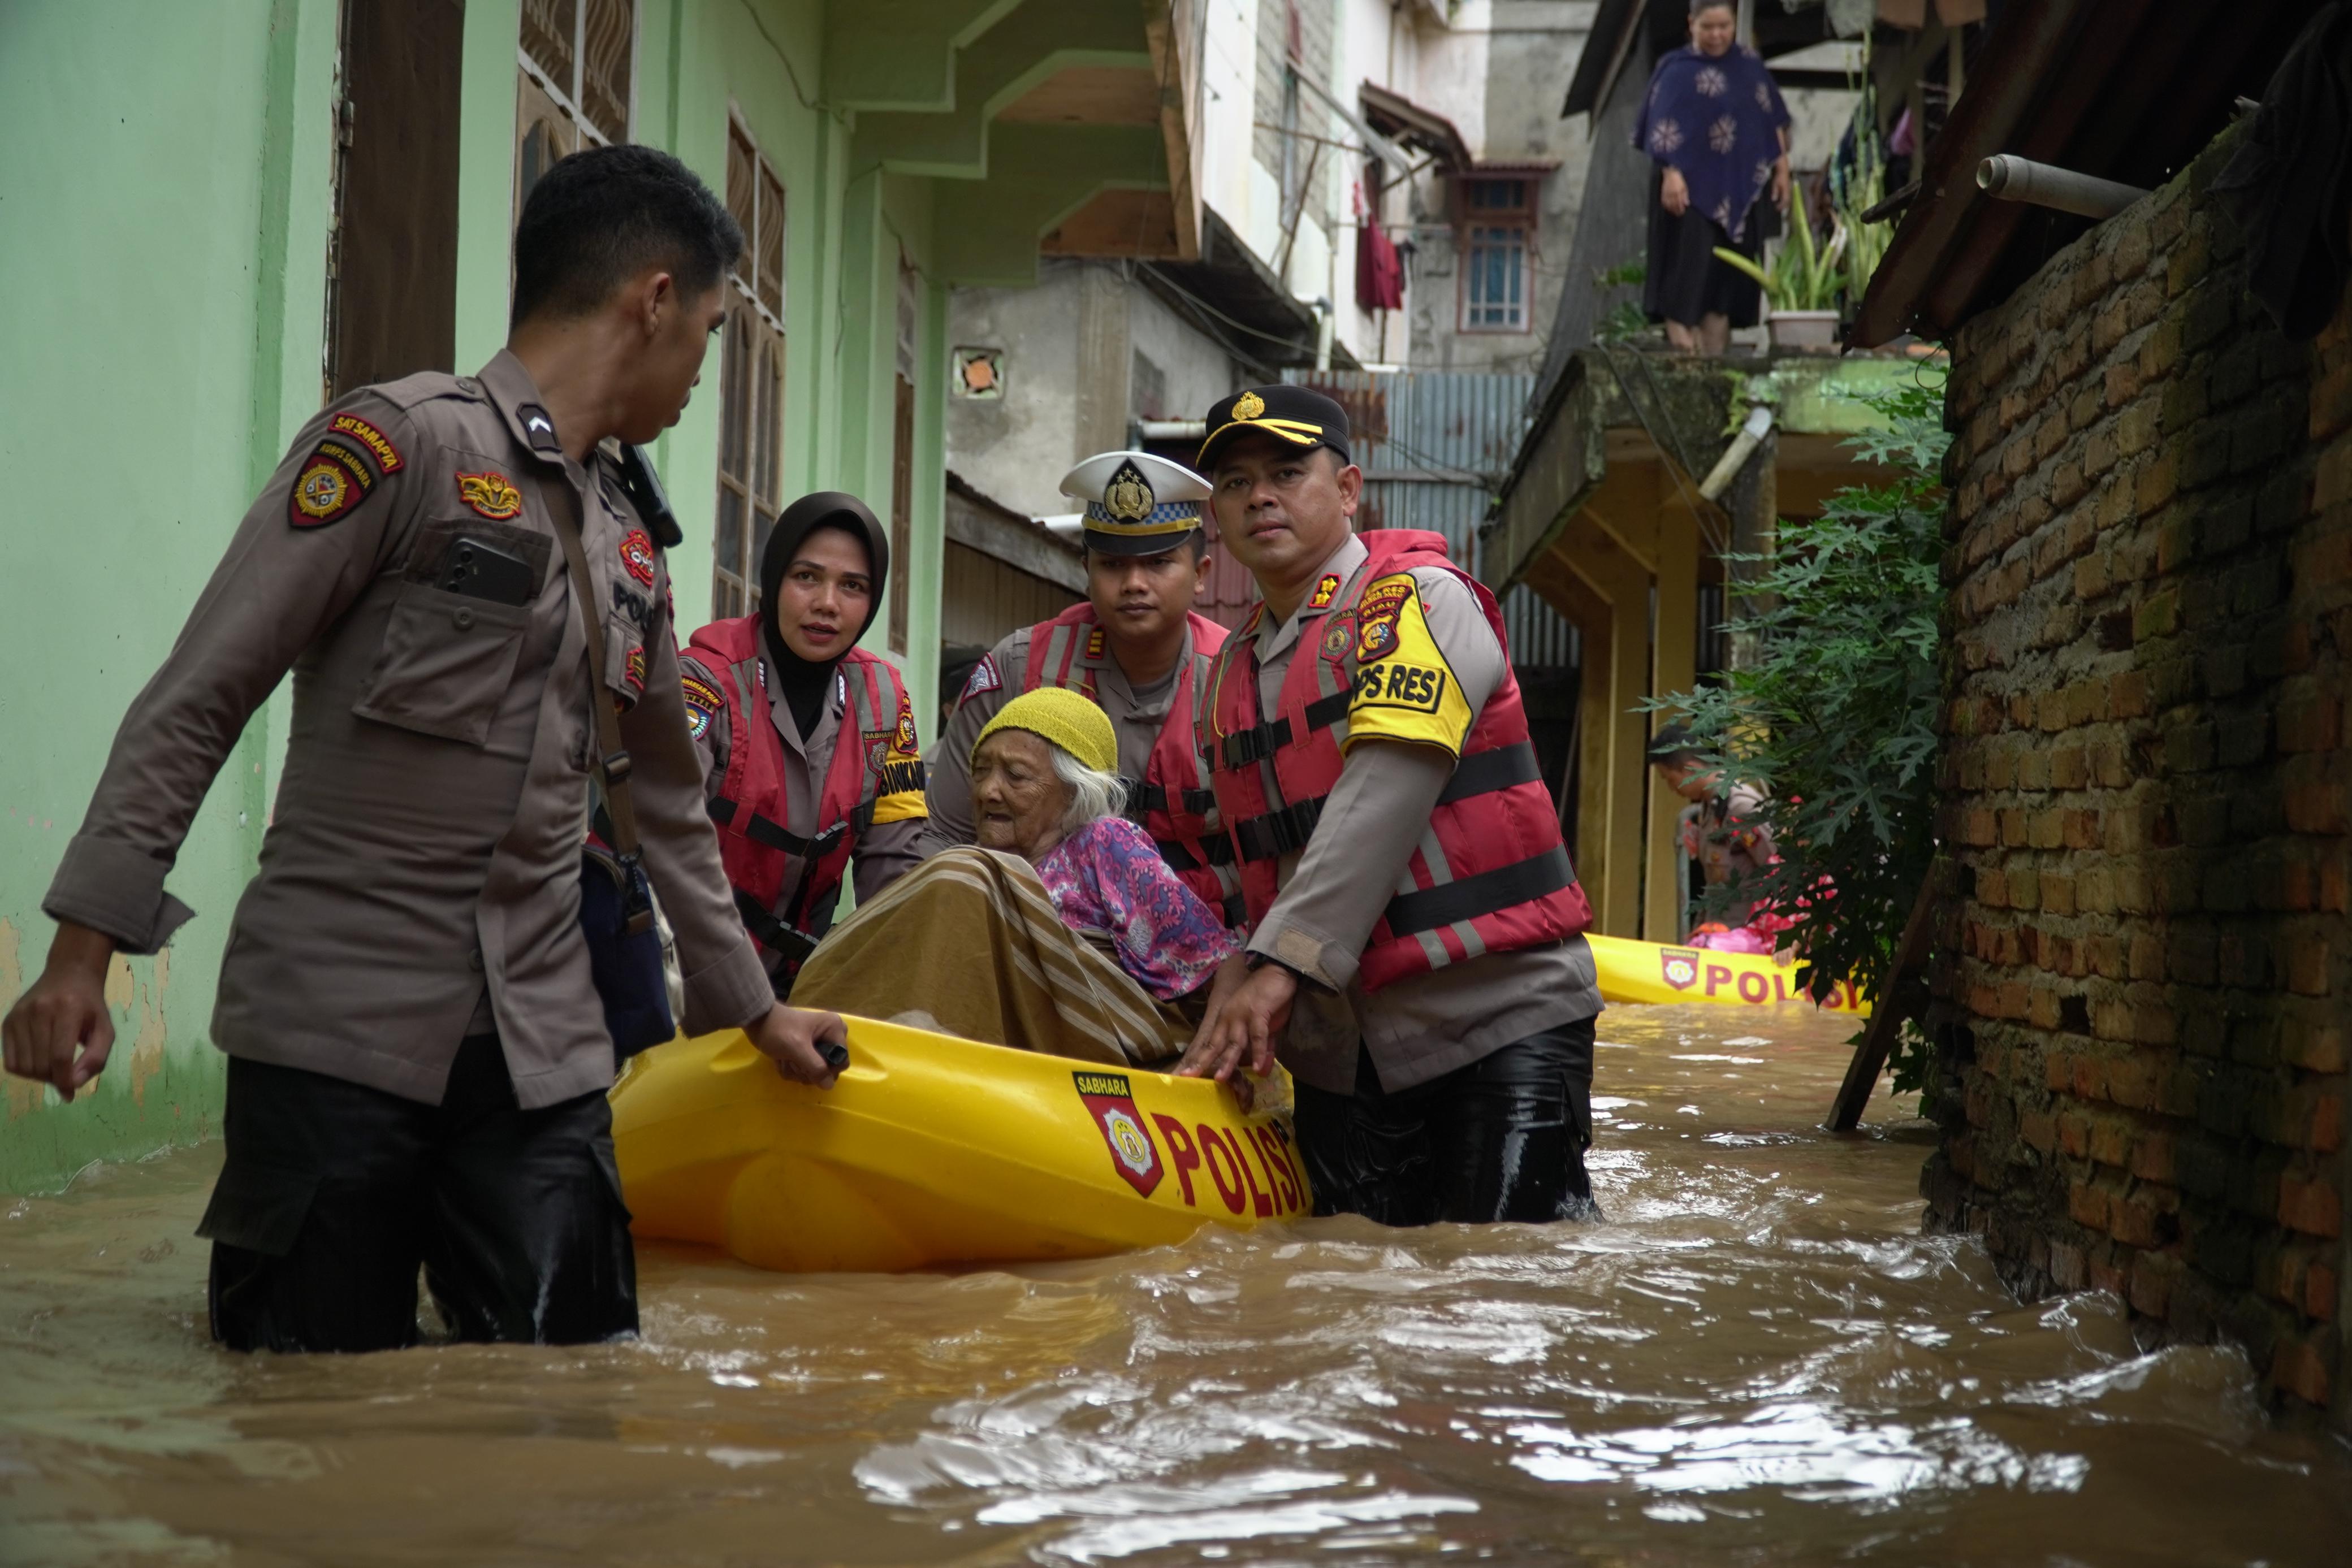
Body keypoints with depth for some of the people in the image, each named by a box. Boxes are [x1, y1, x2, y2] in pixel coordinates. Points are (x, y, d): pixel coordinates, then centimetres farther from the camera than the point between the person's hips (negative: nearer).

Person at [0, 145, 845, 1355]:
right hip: (338, 1028, -6)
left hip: (542, 1051, 6)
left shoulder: (631, 549, 17)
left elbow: (669, 804, 28)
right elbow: (194, 701, -8)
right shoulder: (403, 442, -6)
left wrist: (752, 1008, 32)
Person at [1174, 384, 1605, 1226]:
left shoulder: (1420, 600, -6)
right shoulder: (1229, 675, 17)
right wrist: (1239, 1000, 8)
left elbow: (1384, 794, -19)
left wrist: (1283, 963, -24)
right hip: (1341, 1051, 6)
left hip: (1497, 1019, -6)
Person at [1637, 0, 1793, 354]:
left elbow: (1773, 120, 14)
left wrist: (1781, 168, 8)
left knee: (1728, 273, 5)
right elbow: (1663, 128, -11)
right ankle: (1684, 349, -16)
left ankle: (1717, 357, 10)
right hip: (1691, 188, -5)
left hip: (1737, 188, 5)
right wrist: (1671, 173, -24)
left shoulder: (1750, 65, 10)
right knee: (1688, 271, -13)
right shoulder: (1677, 70, -3)